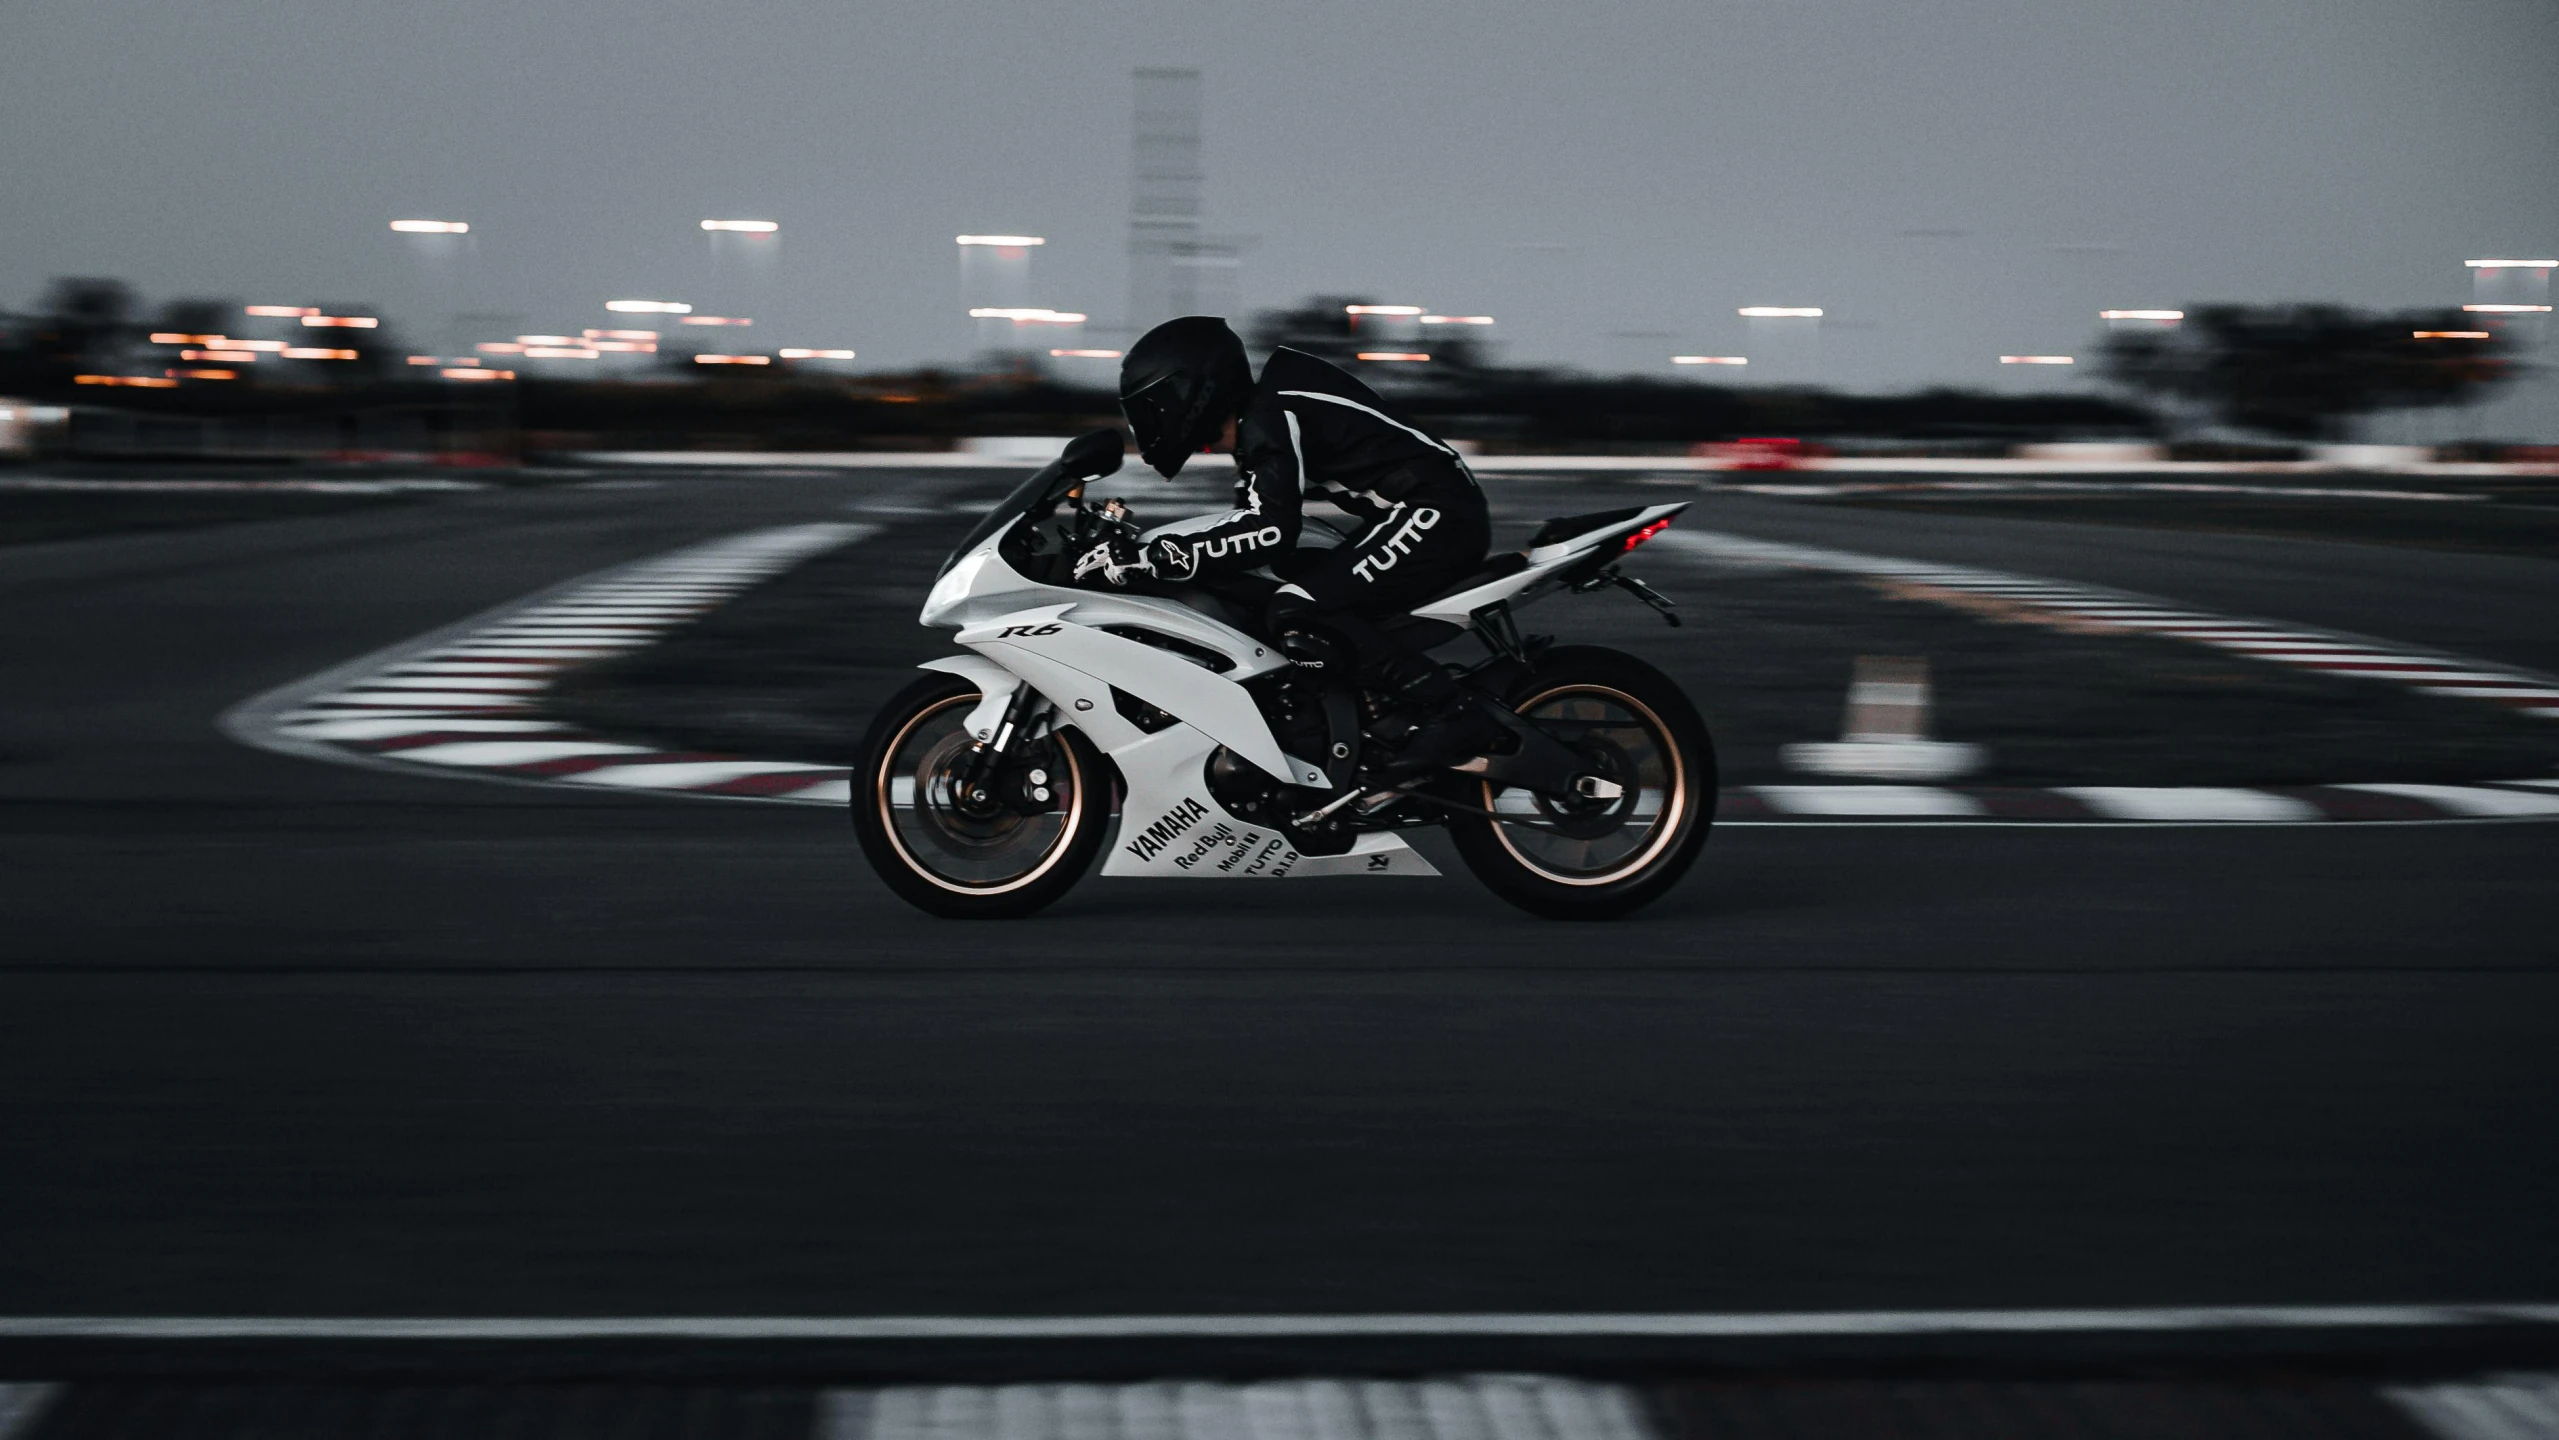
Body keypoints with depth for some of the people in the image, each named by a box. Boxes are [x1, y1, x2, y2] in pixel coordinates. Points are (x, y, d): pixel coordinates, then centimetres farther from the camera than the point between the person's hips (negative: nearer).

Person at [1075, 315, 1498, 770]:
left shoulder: (1270, 417, -14)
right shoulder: (1257, 423, 18)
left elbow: (1269, 531, -25)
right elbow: (1255, 522, 25)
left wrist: (1147, 559, -25)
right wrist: (1138, 548, 17)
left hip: (1437, 516, -11)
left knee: (1295, 616, -20)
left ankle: (1448, 711, -22)